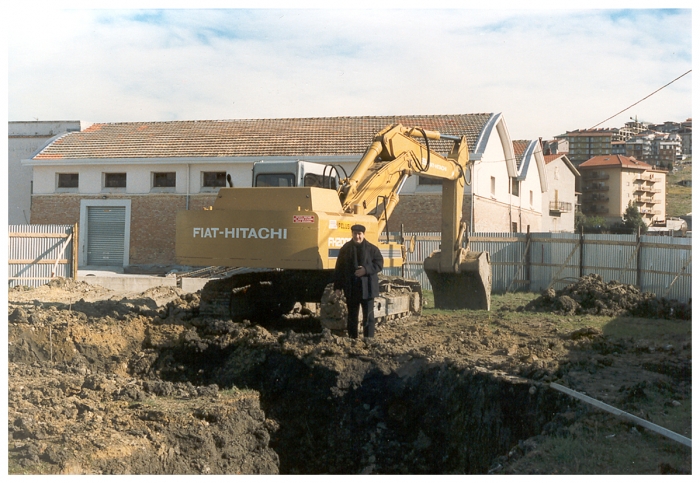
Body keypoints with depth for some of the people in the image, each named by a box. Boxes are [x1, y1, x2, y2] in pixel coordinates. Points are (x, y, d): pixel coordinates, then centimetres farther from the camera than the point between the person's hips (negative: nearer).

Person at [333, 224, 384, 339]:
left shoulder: (372, 249, -1)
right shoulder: (345, 249, 5)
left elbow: (379, 264, -3)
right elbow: (339, 268, 5)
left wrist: (366, 269, -18)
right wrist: (337, 287, 0)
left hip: (367, 288, -2)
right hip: (351, 288, 3)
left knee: (368, 315, -1)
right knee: (352, 316, 10)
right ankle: (352, 339, 18)